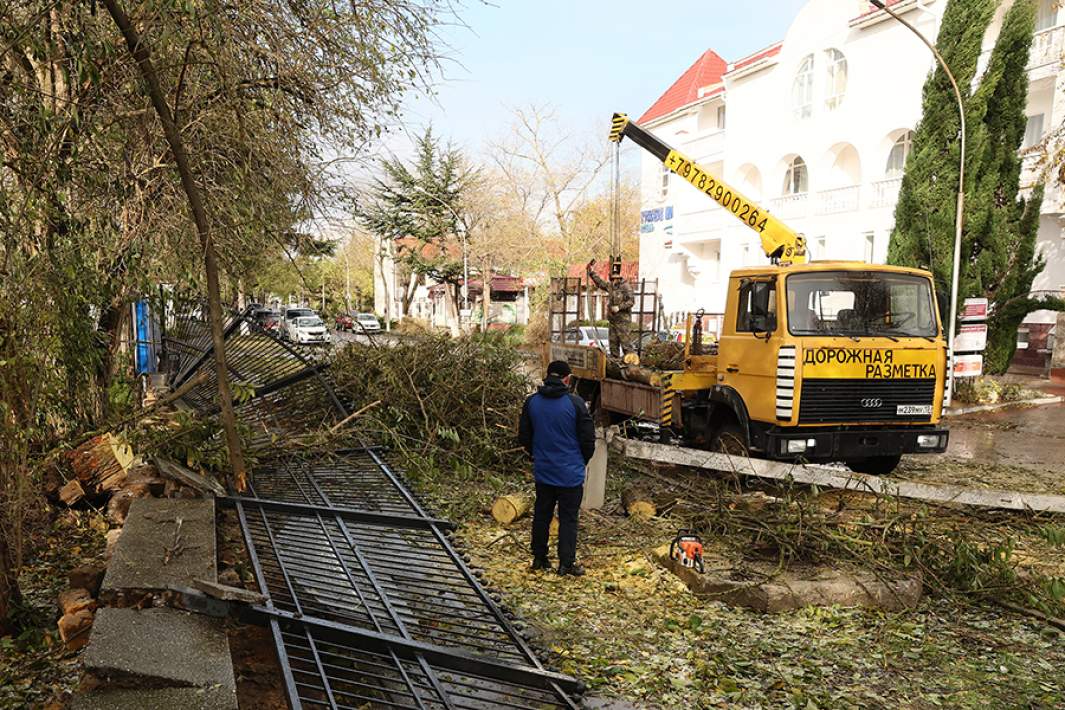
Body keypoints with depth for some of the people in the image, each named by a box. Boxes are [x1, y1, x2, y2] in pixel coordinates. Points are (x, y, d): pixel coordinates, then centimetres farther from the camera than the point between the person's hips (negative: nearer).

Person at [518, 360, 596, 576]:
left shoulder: (532, 402, -2)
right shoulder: (575, 403, -14)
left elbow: (524, 437, 6)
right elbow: (588, 439, -8)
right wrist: (581, 461, 10)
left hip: (543, 471, 4)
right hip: (570, 473, -4)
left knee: (541, 514, 16)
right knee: (568, 518, 6)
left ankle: (539, 558, 25)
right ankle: (566, 563, 8)